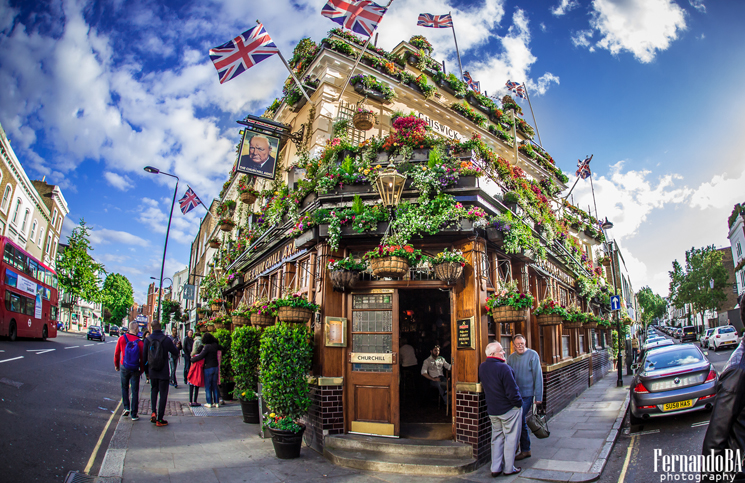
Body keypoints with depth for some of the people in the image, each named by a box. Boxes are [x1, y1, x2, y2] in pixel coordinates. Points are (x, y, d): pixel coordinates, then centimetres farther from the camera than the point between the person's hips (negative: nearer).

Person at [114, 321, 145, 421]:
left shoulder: (122, 338, -8)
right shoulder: (140, 342, -13)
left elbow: (116, 354, 2)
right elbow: (142, 358, -8)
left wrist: (116, 365, 18)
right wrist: (142, 370, 7)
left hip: (124, 368, 2)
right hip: (135, 370, -2)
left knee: (124, 388, 22)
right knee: (135, 391, 6)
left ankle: (126, 408, 13)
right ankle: (134, 414, 10)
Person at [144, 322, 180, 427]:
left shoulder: (147, 339, -4)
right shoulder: (166, 339, -13)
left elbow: (144, 356, 3)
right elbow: (176, 353, -4)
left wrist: (146, 371, 14)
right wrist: (175, 346, 17)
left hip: (152, 372, 3)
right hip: (163, 372, -3)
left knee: (154, 390, 25)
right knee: (163, 394, 5)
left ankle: (153, 412, 10)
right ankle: (159, 419, 7)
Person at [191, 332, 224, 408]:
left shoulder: (207, 347, -15)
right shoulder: (215, 345, 4)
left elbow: (201, 356, -21)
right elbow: (223, 348, 20)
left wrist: (192, 359, -9)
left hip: (208, 368, -6)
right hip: (216, 367, 6)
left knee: (208, 386, 5)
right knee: (214, 385, 12)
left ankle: (209, 403, 6)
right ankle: (216, 402, 13)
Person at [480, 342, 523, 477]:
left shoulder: (482, 367, -1)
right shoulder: (503, 368, -25)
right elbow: (512, 390, -22)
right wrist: (518, 404, -7)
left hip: (492, 410, 7)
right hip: (509, 409, -7)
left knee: (497, 438, 16)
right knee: (510, 438, 8)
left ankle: (495, 468, 19)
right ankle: (509, 468, 18)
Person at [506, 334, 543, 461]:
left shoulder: (532, 355, -7)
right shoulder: (511, 358, 6)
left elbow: (538, 376, -8)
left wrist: (538, 396, -10)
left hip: (527, 394, -5)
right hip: (515, 394, 5)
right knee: (522, 422, 13)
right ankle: (526, 450, 26)